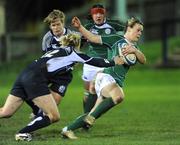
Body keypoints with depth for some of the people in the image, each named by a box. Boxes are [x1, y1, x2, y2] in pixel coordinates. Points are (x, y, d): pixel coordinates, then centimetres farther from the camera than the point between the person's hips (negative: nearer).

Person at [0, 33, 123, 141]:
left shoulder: (56, 51, 29)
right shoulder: (72, 53, 9)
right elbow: (94, 62, 14)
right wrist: (113, 62, 26)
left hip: (24, 76, 8)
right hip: (35, 79, -8)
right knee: (54, 117, -2)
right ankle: (22, 133, -3)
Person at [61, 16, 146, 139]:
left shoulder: (135, 47, 23)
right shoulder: (117, 39, 5)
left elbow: (143, 60, 6)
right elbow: (94, 38, 3)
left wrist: (134, 50, -14)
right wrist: (79, 27, -9)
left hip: (118, 83, 7)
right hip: (106, 77, -7)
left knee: (93, 114, 0)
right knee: (119, 96, -38)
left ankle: (68, 129, 12)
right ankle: (92, 116, -27)